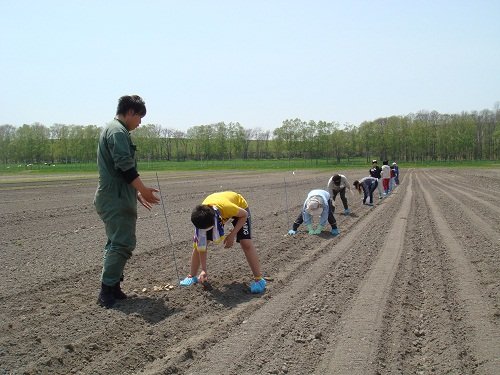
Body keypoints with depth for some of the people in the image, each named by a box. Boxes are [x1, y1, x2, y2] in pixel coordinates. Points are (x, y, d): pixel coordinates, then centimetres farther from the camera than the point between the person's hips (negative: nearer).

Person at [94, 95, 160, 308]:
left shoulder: (111, 129, 21)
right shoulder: (118, 131, -12)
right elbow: (125, 166, -21)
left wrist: (137, 193, 23)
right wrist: (144, 190, -13)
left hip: (112, 197, 11)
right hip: (117, 199, -11)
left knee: (116, 243, 14)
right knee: (123, 243, -9)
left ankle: (111, 287, 20)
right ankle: (107, 291, -5)